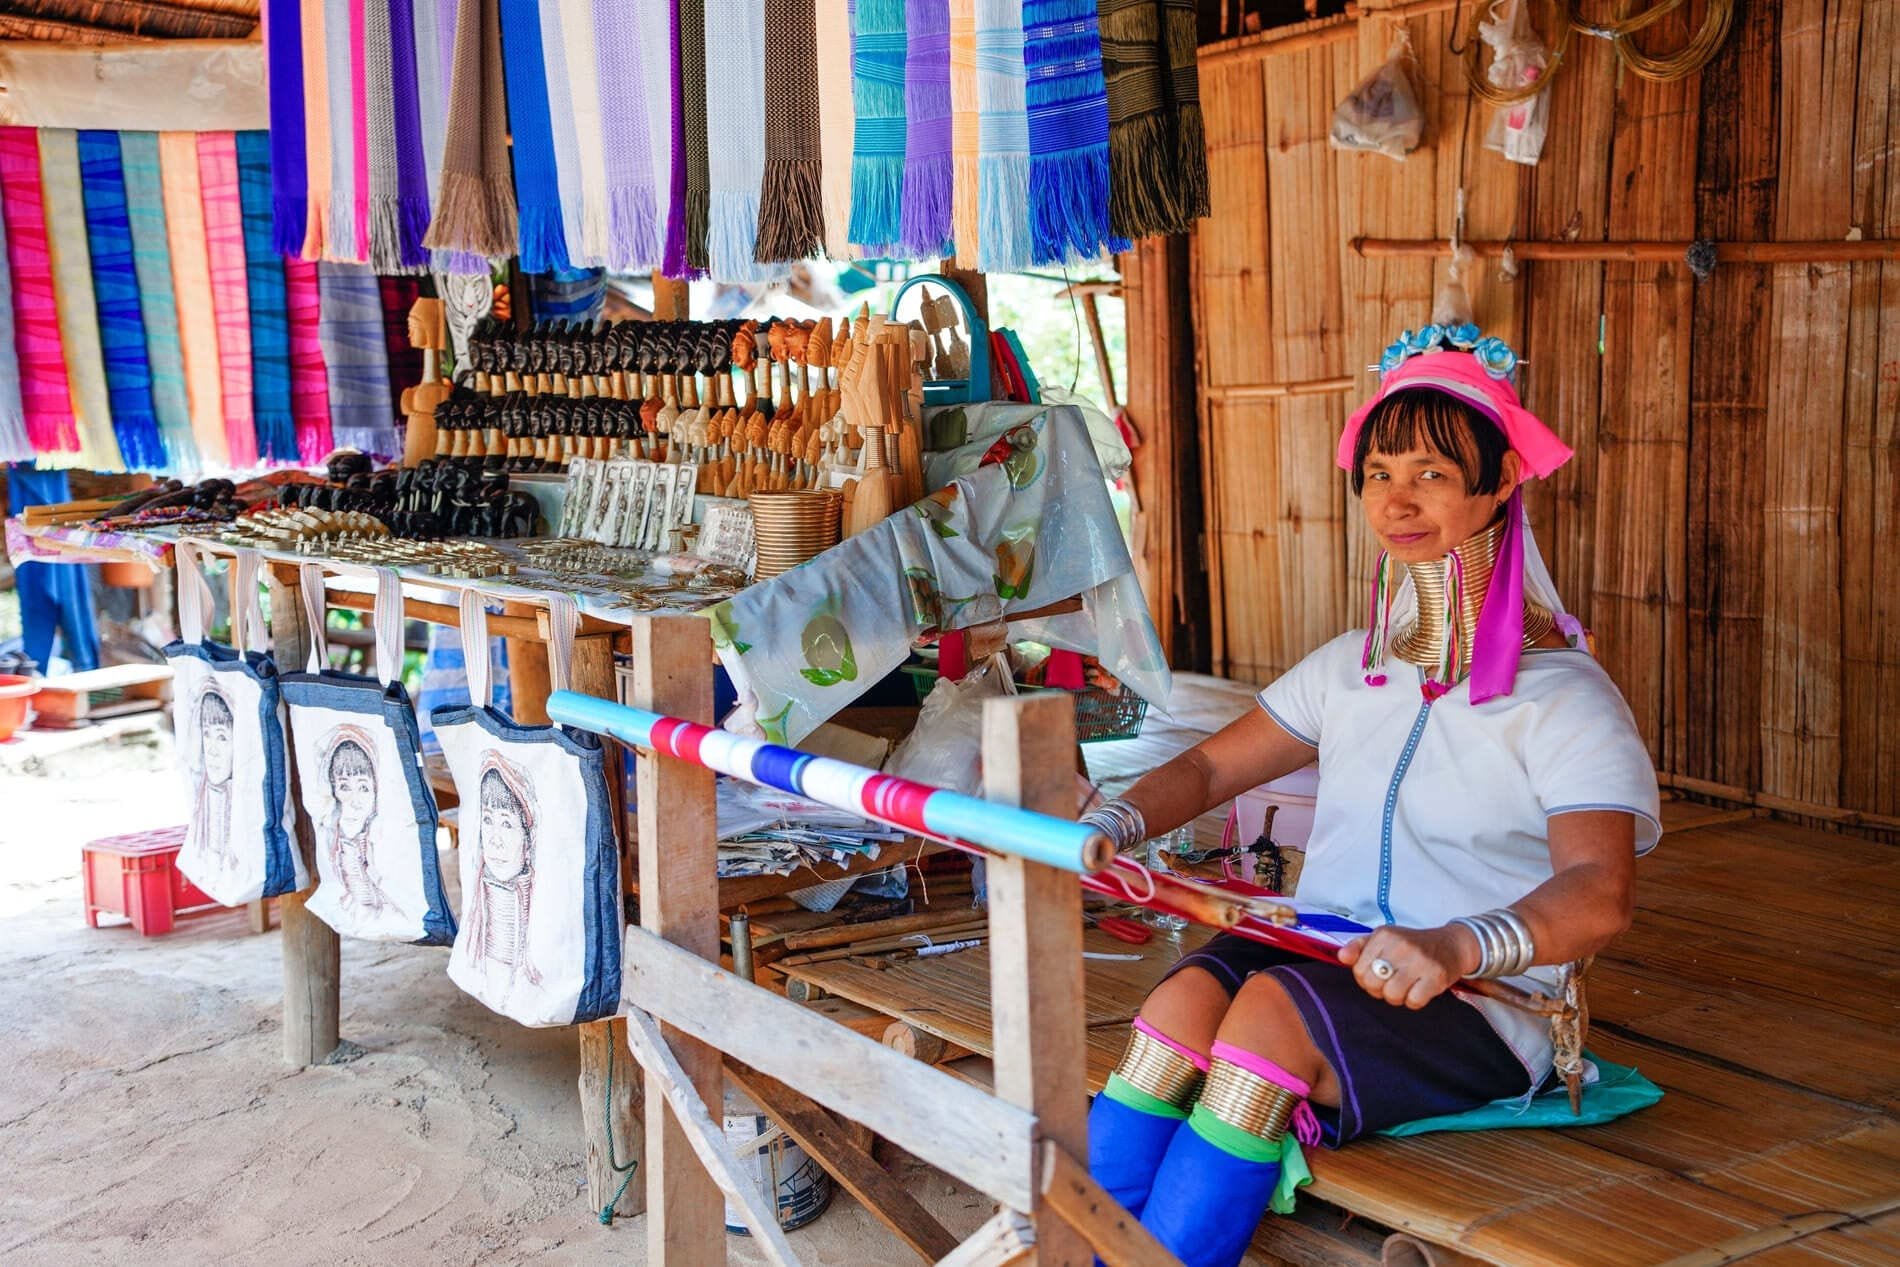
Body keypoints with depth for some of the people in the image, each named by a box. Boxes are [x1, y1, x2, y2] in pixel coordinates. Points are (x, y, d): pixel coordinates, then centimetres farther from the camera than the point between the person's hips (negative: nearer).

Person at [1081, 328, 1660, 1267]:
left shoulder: (1562, 696, -5)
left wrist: (1455, 946, -40)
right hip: (1324, 958, 5)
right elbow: (1210, 768, 18)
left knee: (1270, 1009, -32)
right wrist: (1108, 828, -4)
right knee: (1183, 999, -26)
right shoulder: (1351, 669, 16)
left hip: (1478, 1010, -5)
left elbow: (1597, 895, -20)